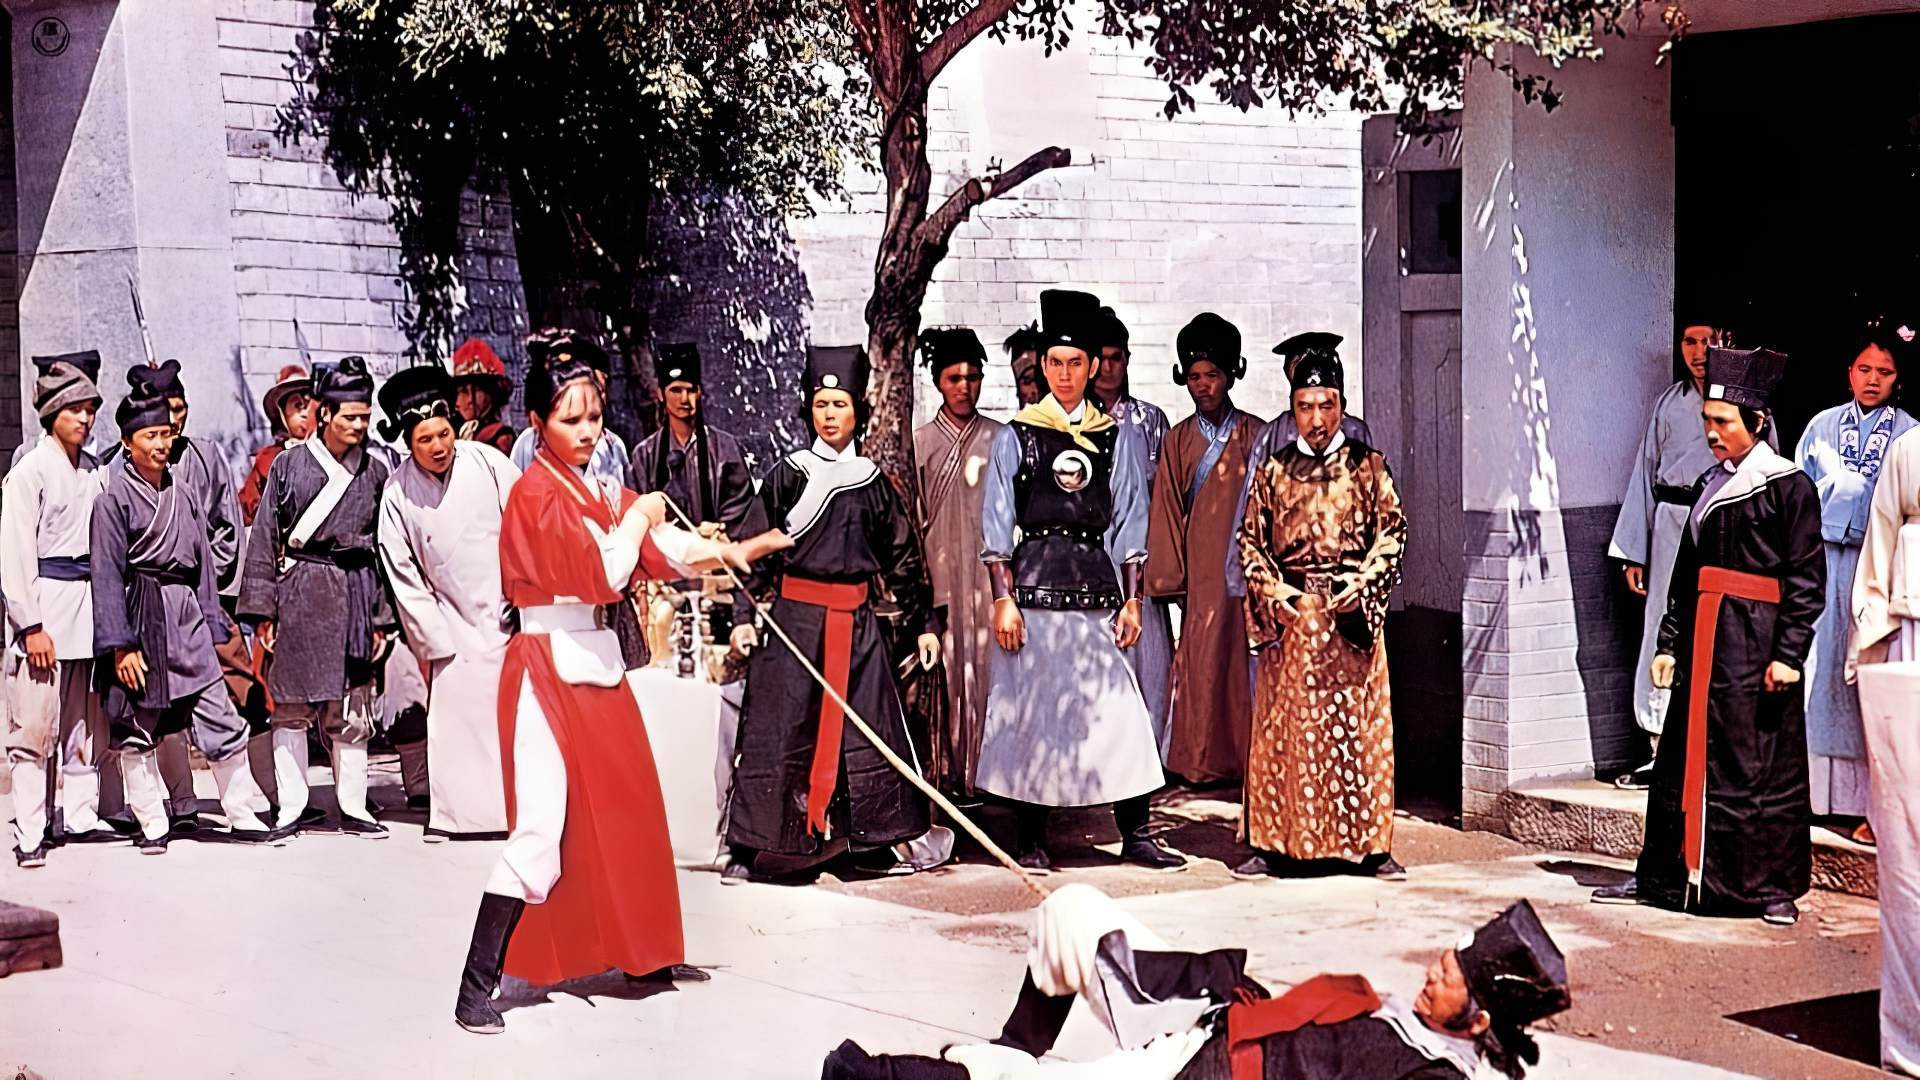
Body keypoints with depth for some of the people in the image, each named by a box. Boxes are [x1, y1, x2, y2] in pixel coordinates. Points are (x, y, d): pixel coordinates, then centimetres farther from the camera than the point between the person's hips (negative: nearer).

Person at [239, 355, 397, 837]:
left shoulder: (374, 472, 7)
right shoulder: (289, 465, 1)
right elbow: (265, 538, 2)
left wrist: (382, 616, 7)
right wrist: (263, 608, -3)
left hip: (355, 593, 2)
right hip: (298, 594, -2)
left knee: (352, 707, 4)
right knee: (290, 706, 2)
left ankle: (352, 809, 12)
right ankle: (289, 809, 9)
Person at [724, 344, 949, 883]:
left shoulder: (873, 481, 9)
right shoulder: (788, 475, 1)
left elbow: (902, 557, 14)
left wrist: (924, 623, 11)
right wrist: (744, 616, -10)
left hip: (856, 621, 3)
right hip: (794, 616, -3)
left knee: (871, 728, 5)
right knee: (778, 729, -2)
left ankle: (895, 839, 13)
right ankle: (749, 849, 3)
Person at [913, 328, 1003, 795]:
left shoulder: (998, 439, 5)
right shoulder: (920, 442, 7)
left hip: (987, 571, 0)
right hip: (938, 574, 0)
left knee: (984, 667, -2)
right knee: (941, 671, -1)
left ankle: (984, 769, 3)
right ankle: (942, 770, 4)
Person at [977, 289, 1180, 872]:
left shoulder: (1118, 437, 11)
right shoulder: (1016, 436, 4)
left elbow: (1130, 523, 11)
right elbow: (996, 526, 3)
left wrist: (1131, 600, 5)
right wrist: (1003, 599, -5)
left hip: (1097, 585, 2)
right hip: (1034, 584, -2)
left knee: (1119, 709, -3)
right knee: (1030, 709, 0)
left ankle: (1135, 835, 4)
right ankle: (1030, 840, 9)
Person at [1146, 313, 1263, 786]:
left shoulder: (1256, 435, 3)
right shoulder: (1179, 441, 7)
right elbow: (1168, 513, 8)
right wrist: (1171, 577, 4)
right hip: (1202, 565, 1)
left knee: (1247, 654, -2)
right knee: (1201, 656, -1)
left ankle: (1248, 755, 7)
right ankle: (1207, 759, 7)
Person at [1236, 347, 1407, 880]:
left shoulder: (1368, 465, 5)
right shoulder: (1272, 470, 8)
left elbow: (1392, 531, 2)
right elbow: (1250, 538, 9)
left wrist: (1362, 582, -12)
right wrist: (1270, 588, -6)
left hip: (1352, 609, -1)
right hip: (1289, 611, 1)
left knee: (1360, 723, 0)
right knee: (1282, 725, 2)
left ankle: (1370, 845, 5)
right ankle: (1275, 845, 7)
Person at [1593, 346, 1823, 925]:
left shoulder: (1788, 485, -6)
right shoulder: (1710, 485, 15)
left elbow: (1807, 580, -9)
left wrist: (1789, 654, -15)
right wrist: (1669, 643, 14)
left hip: (1757, 646, -7)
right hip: (1704, 640, 7)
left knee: (1761, 764, -2)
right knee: (1685, 758, 10)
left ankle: (1774, 887, 7)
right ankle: (1663, 876, 17)